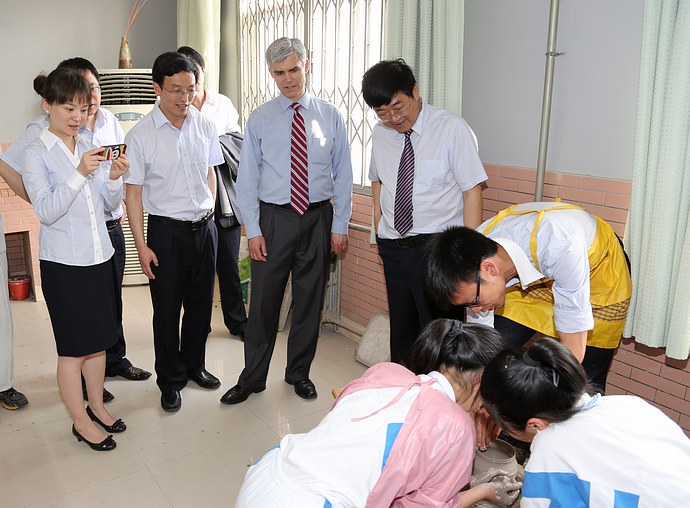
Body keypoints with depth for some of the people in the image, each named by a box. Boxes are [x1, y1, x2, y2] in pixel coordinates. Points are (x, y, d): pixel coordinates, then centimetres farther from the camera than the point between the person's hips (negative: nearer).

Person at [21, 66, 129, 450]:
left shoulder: (91, 147, 6)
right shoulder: (37, 153, -8)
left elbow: (111, 204, 7)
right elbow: (46, 211, -17)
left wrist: (115, 177, -13)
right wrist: (79, 174, -26)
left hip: (100, 256, 5)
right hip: (63, 262, -5)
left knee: (98, 340, 16)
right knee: (73, 347, 6)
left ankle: (97, 405, 33)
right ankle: (81, 421, 22)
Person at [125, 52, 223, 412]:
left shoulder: (204, 127, 1)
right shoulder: (140, 135, -11)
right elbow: (134, 193, -8)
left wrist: (209, 211, 11)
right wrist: (141, 245, -10)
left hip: (204, 227, 4)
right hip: (166, 231, -4)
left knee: (201, 303, 16)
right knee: (167, 310, 7)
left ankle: (194, 365, 38)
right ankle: (170, 380, 27)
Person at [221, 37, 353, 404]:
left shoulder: (330, 116, 4)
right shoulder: (259, 119, 2)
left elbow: (343, 175, 4)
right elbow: (247, 178, 1)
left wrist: (339, 225, -1)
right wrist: (252, 230, -6)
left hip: (318, 217, 1)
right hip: (274, 218, -1)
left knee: (309, 299, 11)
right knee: (264, 301, 3)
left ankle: (299, 373, 29)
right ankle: (252, 378, 20)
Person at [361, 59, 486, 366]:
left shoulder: (452, 128, -10)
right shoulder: (380, 134, 6)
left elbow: (472, 191, -11)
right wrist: (379, 224, 10)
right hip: (392, 247, 5)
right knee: (401, 330, 18)